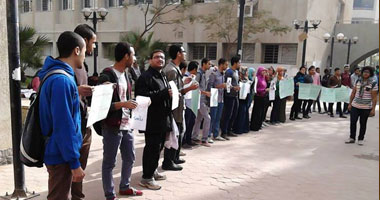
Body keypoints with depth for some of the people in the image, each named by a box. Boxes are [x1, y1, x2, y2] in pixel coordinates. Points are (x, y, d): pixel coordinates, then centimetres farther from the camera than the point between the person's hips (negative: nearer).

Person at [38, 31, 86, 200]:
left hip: (57, 152, 10)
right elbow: (63, 126, -25)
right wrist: (75, 162, -22)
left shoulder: (55, 74, 8)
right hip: (61, 155, -10)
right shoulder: (62, 80, -23)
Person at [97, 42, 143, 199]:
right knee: (109, 162, 6)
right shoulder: (106, 76, -15)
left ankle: (125, 187, 39)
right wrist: (123, 104, -22)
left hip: (126, 125, 9)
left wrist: (135, 102, 5)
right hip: (112, 127, -9)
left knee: (129, 158, 20)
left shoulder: (125, 74, 12)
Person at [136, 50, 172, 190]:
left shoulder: (163, 76, 20)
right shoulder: (145, 77, -11)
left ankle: (153, 171, 33)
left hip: (163, 119, 9)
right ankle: (146, 178, 8)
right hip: (152, 120, -9)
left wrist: (173, 95, 10)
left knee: (158, 147, 17)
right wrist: (165, 93, -25)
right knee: (152, 148, -4)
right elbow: (143, 96, -25)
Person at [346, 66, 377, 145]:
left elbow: (374, 98, -7)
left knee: (363, 124, 8)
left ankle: (361, 139, 21)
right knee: (352, 122, 5)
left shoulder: (373, 83, -6)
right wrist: (350, 104, 9)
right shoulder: (358, 81, 5)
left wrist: (373, 109, -10)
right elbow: (353, 93, 11)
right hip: (355, 106, 3)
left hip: (366, 108, -3)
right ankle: (352, 138, 18)